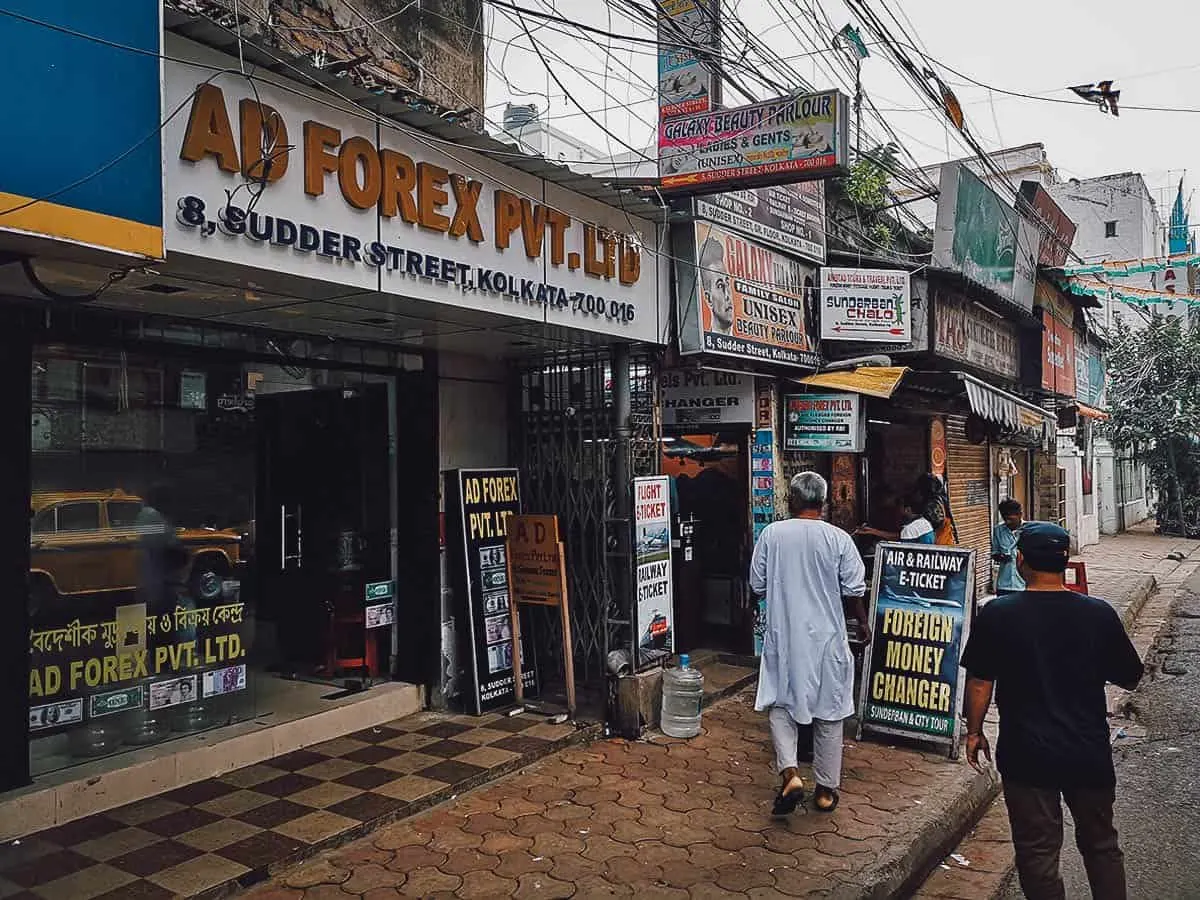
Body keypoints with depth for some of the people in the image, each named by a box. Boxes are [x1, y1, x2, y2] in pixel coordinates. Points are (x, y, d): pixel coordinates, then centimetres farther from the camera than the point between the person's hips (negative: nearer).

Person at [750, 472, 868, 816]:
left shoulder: (771, 534, -6)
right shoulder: (839, 539, -7)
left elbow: (757, 586, 0)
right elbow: (854, 591, -4)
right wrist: (862, 622, 15)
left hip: (783, 636, 0)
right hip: (827, 637, 0)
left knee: (780, 703, 15)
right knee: (829, 713, 13)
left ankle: (790, 773, -4)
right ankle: (826, 790, 21)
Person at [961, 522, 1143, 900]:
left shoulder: (996, 614, -14)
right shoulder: (1099, 614, -9)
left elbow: (979, 682, -9)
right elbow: (1130, 679, 3)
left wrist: (974, 731, 5)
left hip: (1027, 755, -2)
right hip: (1090, 754, 3)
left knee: (1038, 852, 12)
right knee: (1101, 846, 23)